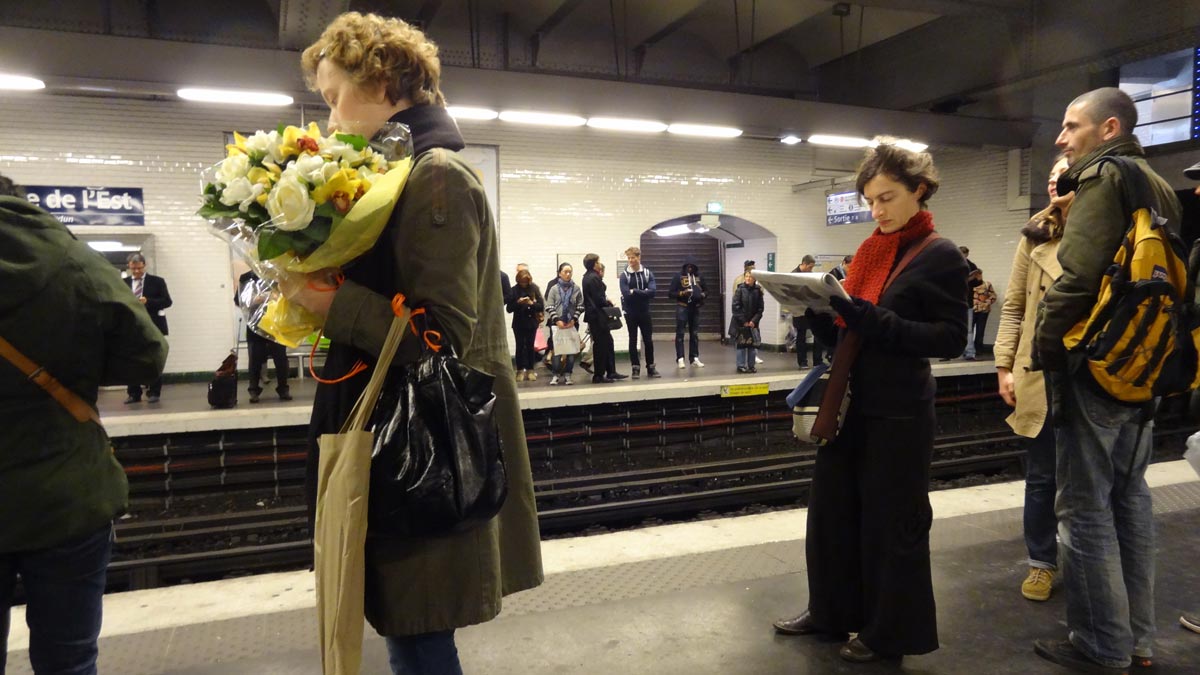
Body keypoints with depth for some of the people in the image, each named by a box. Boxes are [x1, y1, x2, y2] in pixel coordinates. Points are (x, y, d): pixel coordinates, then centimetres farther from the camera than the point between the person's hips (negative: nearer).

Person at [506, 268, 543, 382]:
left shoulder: (534, 289, -1)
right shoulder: (514, 290, -2)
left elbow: (541, 306, -3)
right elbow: (509, 308, -4)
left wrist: (531, 303, -19)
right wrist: (518, 302, -19)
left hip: (531, 323, 0)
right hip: (518, 323, 0)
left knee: (530, 346, 4)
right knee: (520, 347, 1)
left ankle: (530, 370, 11)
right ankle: (520, 371, 7)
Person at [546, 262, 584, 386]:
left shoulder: (576, 289, 5)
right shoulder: (554, 289, 4)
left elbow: (580, 306, 5)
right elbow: (549, 307, 1)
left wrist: (574, 320, -7)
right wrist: (557, 320, -9)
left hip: (572, 323, 1)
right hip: (558, 324, -1)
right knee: (557, 349, -4)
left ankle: (567, 374, 10)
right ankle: (556, 374, 4)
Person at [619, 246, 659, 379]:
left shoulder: (648, 274, 1)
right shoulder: (624, 275, -5)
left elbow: (652, 291, -13)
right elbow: (626, 294, -19)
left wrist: (635, 292, -16)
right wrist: (643, 292, -16)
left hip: (645, 312, 2)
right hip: (630, 313, -1)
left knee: (648, 340, 5)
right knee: (633, 341, 5)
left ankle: (650, 367, 15)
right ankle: (636, 368, 12)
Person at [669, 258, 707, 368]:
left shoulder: (699, 277, 9)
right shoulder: (678, 277, -2)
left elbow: (706, 291, 18)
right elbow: (671, 293, -3)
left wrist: (703, 294, -5)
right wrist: (682, 293, -19)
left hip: (695, 308, 4)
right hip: (682, 307, -4)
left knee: (695, 334, 9)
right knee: (680, 333, -4)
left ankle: (694, 358, 16)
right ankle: (680, 359, -3)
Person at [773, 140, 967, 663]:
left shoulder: (941, 256, -8)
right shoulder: (869, 250, 11)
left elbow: (951, 337, -15)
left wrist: (875, 321, -25)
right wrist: (817, 312, -7)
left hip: (898, 411, -6)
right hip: (848, 401, 7)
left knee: (891, 523, 6)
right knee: (831, 510, 13)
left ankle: (891, 632, 24)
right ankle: (832, 611, 31)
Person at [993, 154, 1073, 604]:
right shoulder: (1034, 238, 3)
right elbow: (1013, 308, 4)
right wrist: (1004, 368, -1)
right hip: (1040, 374, 1)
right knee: (1041, 475, 10)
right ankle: (1042, 562, 26)